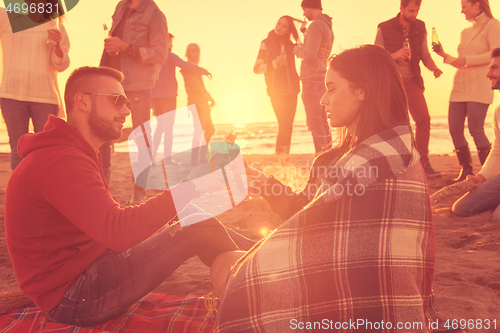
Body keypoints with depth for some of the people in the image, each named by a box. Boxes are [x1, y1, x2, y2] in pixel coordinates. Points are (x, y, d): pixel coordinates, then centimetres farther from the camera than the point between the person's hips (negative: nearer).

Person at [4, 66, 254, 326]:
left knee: (202, 222, 2)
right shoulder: (61, 162, -22)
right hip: (74, 300, -10)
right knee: (201, 229, -15)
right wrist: (194, 185, -33)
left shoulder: (78, 154, 15)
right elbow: (119, 231, -35)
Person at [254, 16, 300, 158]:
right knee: (284, 125, -12)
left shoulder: (289, 44, 12)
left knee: (288, 125, 3)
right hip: (276, 91, -5)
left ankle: (285, 155, 11)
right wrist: (273, 64, -20)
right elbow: (257, 68, -4)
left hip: (291, 89, 5)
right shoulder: (266, 43, -1)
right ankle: (279, 155, -3)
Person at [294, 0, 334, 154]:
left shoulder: (316, 25, -12)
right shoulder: (328, 27, 18)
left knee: (315, 123, -8)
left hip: (312, 79, -10)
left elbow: (310, 55, -21)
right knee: (322, 121, 12)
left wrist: (298, 52, -1)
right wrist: (302, 49, 15)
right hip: (322, 78, 10)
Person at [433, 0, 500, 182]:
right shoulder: (465, 32, 21)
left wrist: (466, 60, -13)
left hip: (479, 88, -7)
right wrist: (444, 55, 13)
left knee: (476, 129, -13)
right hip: (460, 87, 7)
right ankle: (466, 170, 14)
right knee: (454, 129, 0)